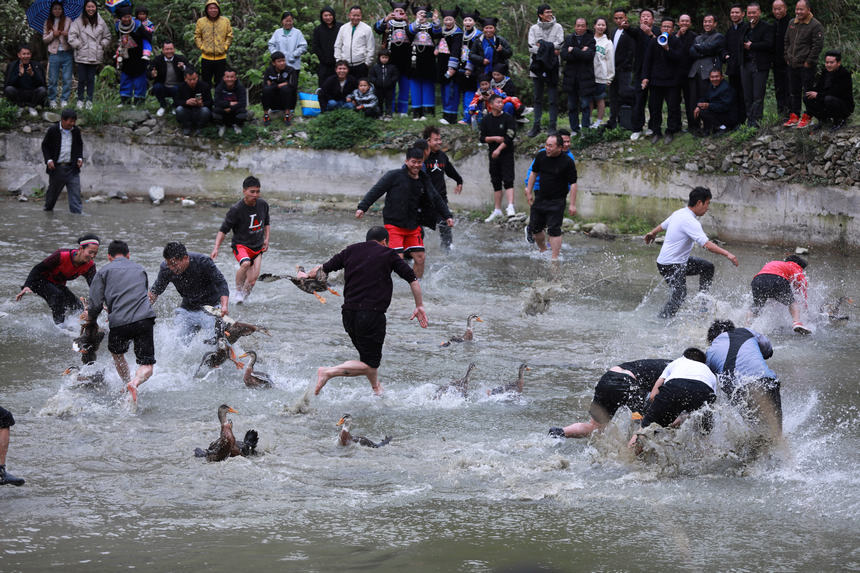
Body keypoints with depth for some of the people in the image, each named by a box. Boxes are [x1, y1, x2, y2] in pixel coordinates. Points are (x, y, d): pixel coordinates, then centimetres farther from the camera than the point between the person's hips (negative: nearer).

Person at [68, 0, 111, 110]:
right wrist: (79, 46, -8)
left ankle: (89, 101, 13)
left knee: (91, 79, 5)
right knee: (82, 79, 0)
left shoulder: (100, 23, 7)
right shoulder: (78, 22, -3)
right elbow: (72, 37, -6)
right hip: (82, 56, -2)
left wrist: (101, 46, 5)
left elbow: (107, 37, 17)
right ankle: (80, 100, 13)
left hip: (95, 57, 2)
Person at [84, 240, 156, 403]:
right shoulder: (140, 269, 23)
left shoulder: (104, 271, 11)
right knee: (147, 366, 3)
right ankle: (135, 382, -27)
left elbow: (95, 304, 3)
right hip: (144, 320, 1)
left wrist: (90, 319, 26)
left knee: (117, 353, 30)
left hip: (119, 323, -1)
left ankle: (127, 383, 27)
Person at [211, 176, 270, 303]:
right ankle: (238, 292, -15)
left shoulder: (263, 205, 0)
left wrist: (266, 239, 8)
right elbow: (223, 230, -11)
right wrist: (216, 248, -21)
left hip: (257, 247, 4)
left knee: (252, 281, -6)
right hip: (240, 245, -4)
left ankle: (243, 297, 20)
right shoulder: (236, 210, -15)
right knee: (245, 264, -35)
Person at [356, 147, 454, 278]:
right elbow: (376, 191, -8)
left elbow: (436, 199, 23)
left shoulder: (424, 180, 11)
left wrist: (447, 216, 21)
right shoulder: (395, 176, -7)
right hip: (394, 225, -6)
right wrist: (362, 207, -16)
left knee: (420, 258, 3)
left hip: (413, 227, 6)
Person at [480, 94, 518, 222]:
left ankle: (511, 206, -24)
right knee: (496, 182, 10)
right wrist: (495, 138, -12)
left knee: (508, 180, -16)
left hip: (506, 153, -4)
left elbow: (510, 137, -12)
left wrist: (499, 149, -17)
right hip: (493, 154, 4)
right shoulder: (486, 120, 7)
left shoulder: (508, 118, -5)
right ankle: (497, 210, 17)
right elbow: (482, 138, 4)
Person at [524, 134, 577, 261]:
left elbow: (573, 184, -11)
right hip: (540, 198, 5)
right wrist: (529, 192, 13)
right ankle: (543, 251, 34)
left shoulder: (567, 162, -15)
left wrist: (572, 205, -13)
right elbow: (534, 173, 13)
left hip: (557, 201, -5)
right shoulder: (541, 156, -2)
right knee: (535, 228, 12)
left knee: (554, 230, -11)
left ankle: (555, 257, -7)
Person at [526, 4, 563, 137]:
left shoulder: (557, 27, 4)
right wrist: (550, 49, -11)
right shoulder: (534, 28, 7)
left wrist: (542, 45, -9)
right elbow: (531, 48, -4)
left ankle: (552, 126, 1)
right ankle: (536, 125, 13)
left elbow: (559, 45, -8)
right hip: (537, 66, 2)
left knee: (553, 99, -3)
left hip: (552, 67, -2)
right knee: (538, 98, 8)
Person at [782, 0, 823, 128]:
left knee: (807, 92, -2)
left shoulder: (815, 25, -10)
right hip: (792, 65, 7)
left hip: (807, 66, -7)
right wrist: (787, 57, 11)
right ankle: (794, 116, 19)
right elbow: (787, 42, 21)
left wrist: (809, 62, -13)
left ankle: (807, 118, 4)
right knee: (793, 92, 12)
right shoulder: (792, 23, 13)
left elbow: (818, 45, -13)